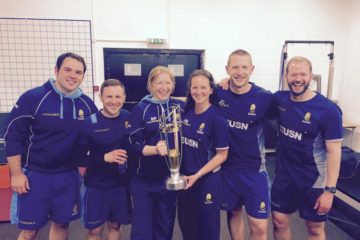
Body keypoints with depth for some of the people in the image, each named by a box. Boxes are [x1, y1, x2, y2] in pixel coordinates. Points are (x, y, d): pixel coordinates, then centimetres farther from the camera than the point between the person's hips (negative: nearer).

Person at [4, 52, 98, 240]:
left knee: (61, 224, 16)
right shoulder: (32, 98, -13)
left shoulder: (87, 104, -2)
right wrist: (16, 174, -10)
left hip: (68, 176, 3)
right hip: (34, 175, -3)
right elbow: (13, 136, -9)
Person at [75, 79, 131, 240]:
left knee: (115, 225, 19)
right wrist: (105, 157, -23)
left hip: (121, 184, 2)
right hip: (96, 186, -2)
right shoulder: (89, 123, -12)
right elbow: (79, 157, -13)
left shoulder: (129, 119, -5)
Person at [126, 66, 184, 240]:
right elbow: (134, 144, -13)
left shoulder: (180, 107, 2)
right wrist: (155, 149, -29)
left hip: (170, 179, 3)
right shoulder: (140, 109, -7)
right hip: (143, 180, -2)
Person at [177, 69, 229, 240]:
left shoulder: (217, 119, -18)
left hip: (207, 179, -5)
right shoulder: (187, 112, -1)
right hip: (184, 177, 5)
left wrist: (197, 175, -18)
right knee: (186, 222, 21)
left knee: (207, 226, 15)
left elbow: (222, 155, -13)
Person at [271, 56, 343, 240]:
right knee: (279, 222, 14)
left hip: (314, 180, -3)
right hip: (284, 175, 4)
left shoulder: (328, 110, -17)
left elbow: (334, 152, -15)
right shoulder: (280, 99, -6)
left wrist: (330, 190, -15)